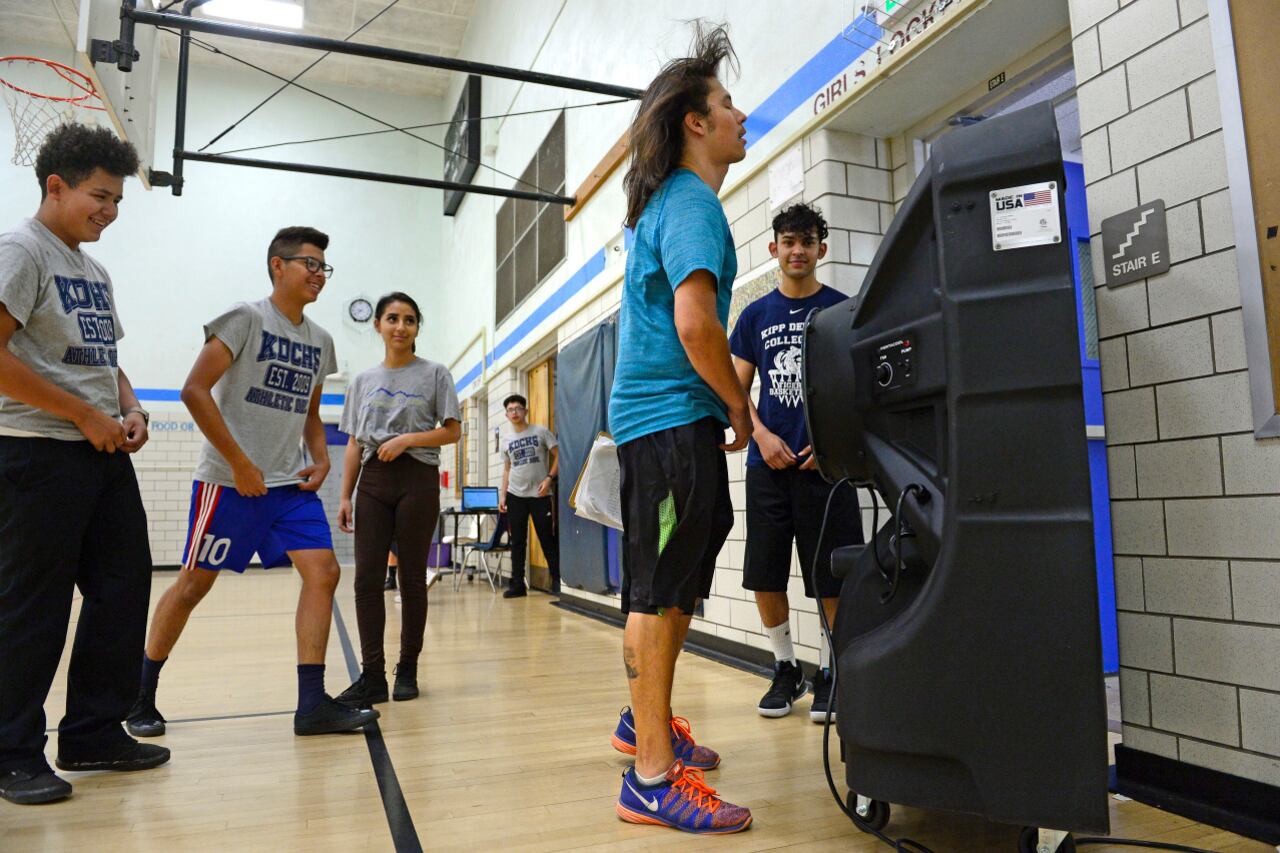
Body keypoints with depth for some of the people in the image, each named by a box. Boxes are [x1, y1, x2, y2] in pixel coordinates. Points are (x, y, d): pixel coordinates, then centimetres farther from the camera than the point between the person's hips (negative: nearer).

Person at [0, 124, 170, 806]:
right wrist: (86, 416, -15)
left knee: (123, 586, 8)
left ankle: (94, 733, 20)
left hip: (103, 451, 8)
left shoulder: (93, 269, 19)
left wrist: (129, 409, 6)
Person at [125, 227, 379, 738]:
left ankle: (312, 704, -3)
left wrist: (321, 460, 3)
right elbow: (195, 391, -14)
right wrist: (240, 464, -17)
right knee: (196, 581, 4)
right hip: (230, 480, -6)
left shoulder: (320, 341, 12)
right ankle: (142, 696, 26)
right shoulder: (247, 319, -7)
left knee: (323, 572, -7)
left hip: (291, 485, 6)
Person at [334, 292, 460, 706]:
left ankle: (407, 671, 13)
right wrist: (345, 496, 6)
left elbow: (451, 431, 1)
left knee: (412, 578, 1)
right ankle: (372, 675, 2)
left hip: (417, 480, -3)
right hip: (372, 483, 3)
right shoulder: (363, 381, 14)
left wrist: (408, 439, -13)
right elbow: (354, 445, 13)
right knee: (367, 578, -4)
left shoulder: (434, 374, 5)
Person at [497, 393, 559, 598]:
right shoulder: (506, 439, 13)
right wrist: (502, 494, 10)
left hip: (540, 494, -4)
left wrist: (549, 478, -15)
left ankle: (557, 581, 6)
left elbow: (557, 456, -2)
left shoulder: (541, 431, 1)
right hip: (515, 495, 4)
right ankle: (517, 584, 11)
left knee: (547, 539, -2)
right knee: (517, 541, 5)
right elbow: (507, 468, 18)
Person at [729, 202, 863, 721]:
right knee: (765, 576, 5)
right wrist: (763, 436, -7)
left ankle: (829, 672, 19)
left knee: (833, 577, 0)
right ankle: (786, 669, 24)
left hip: (824, 463, -2)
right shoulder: (755, 316, 10)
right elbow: (738, 390, 10)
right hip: (768, 463, 3)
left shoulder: (842, 310, 5)